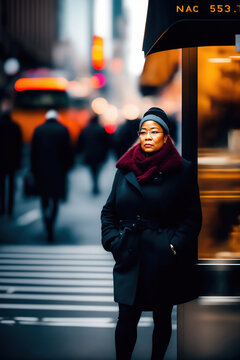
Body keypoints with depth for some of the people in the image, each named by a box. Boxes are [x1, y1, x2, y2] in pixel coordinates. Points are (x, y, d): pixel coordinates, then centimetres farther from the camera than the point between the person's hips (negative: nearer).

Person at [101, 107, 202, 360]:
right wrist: (112, 240, -2)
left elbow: (193, 216, -3)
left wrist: (175, 246, -13)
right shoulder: (125, 168, 6)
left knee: (162, 318, 12)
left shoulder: (183, 170, -2)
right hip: (130, 257, 1)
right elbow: (109, 210, 12)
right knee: (126, 320, -3)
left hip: (164, 260, -1)